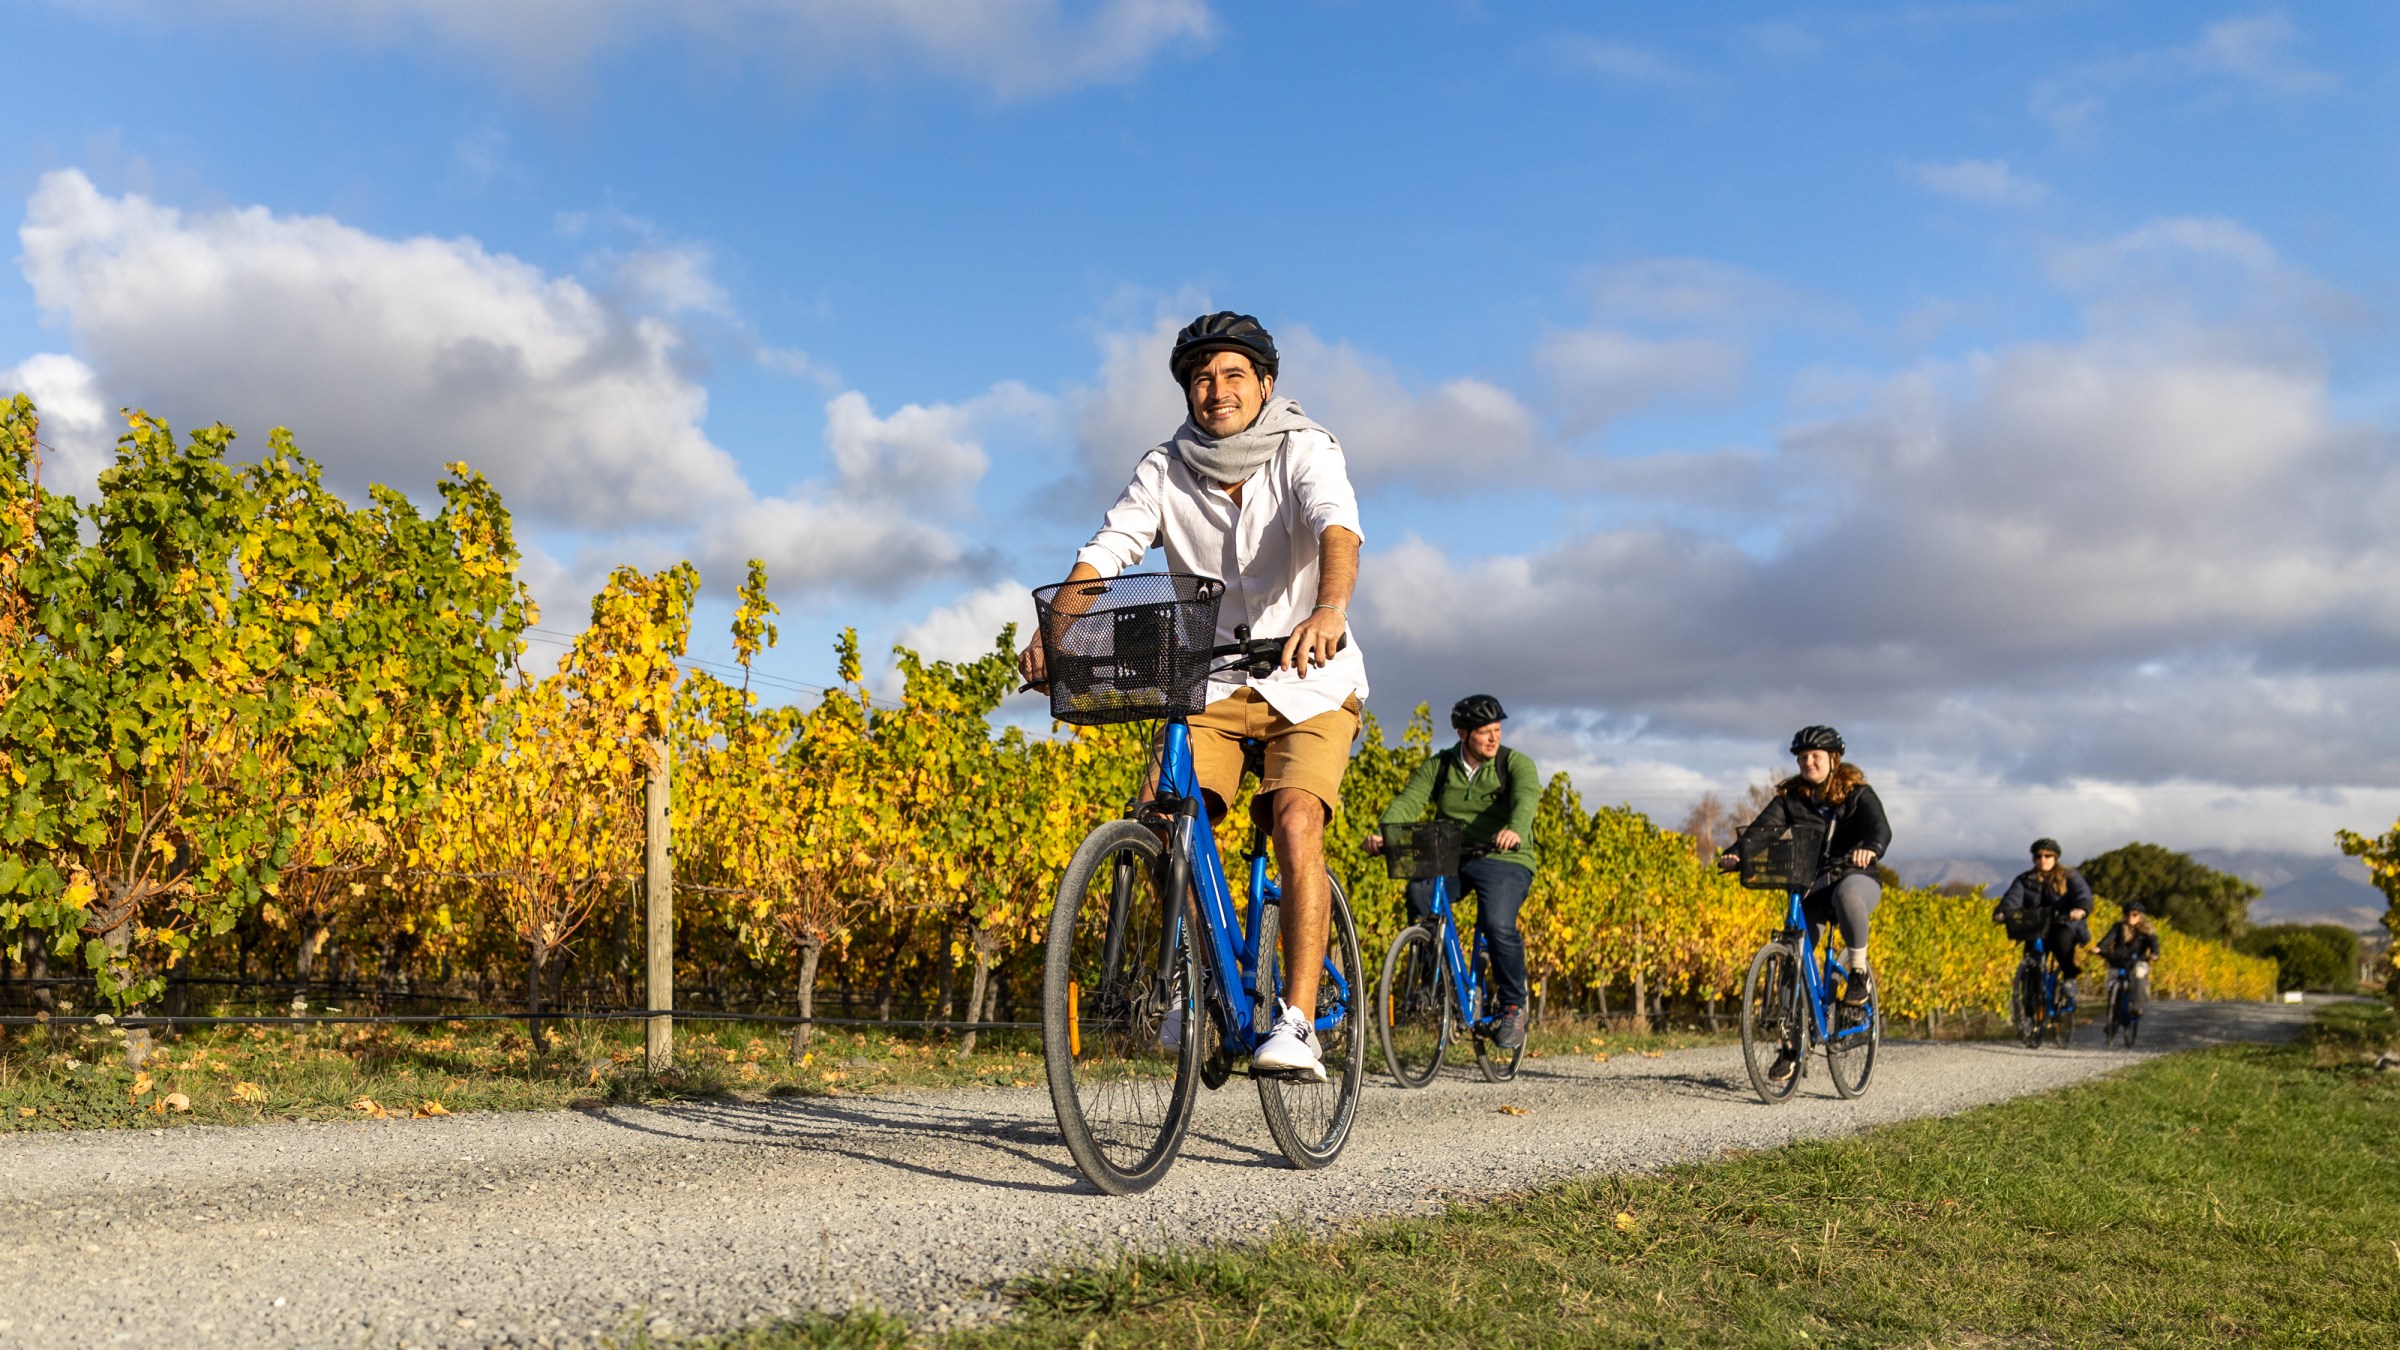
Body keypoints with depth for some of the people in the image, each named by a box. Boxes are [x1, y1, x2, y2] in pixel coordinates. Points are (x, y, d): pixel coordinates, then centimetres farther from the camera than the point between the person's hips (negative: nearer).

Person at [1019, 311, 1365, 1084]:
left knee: (1296, 819, -25)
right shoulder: (1166, 471, -3)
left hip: (1308, 681, -3)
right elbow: (1107, 549, -15)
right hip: (1209, 682, 3)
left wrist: (1329, 611, -52)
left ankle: (1298, 1026, -22)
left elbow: (1339, 527, -31)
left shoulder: (1306, 451, -11)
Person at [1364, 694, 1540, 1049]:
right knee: (1418, 891, -29)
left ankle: (1514, 1006, -4)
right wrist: (1382, 834, -30)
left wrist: (1515, 830, -47)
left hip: (1503, 861, -2)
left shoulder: (1517, 763, -1)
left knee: (1497, 924, -28)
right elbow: (1409, 800, -8)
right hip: (1449, 860, 2)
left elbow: (1527, 797, -23)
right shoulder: (1439, 766, 7)